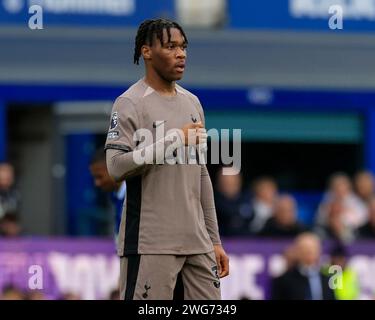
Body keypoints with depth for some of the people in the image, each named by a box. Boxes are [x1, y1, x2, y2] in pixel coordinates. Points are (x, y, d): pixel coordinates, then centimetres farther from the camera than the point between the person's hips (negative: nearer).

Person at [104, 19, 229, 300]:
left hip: (197, 242, 7)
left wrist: (215, 240, 17)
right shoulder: (130, 104, -5)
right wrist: (175, 139, -16)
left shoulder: (192, 103, 16)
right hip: (151, 244, -7)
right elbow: (117, 166, -17)